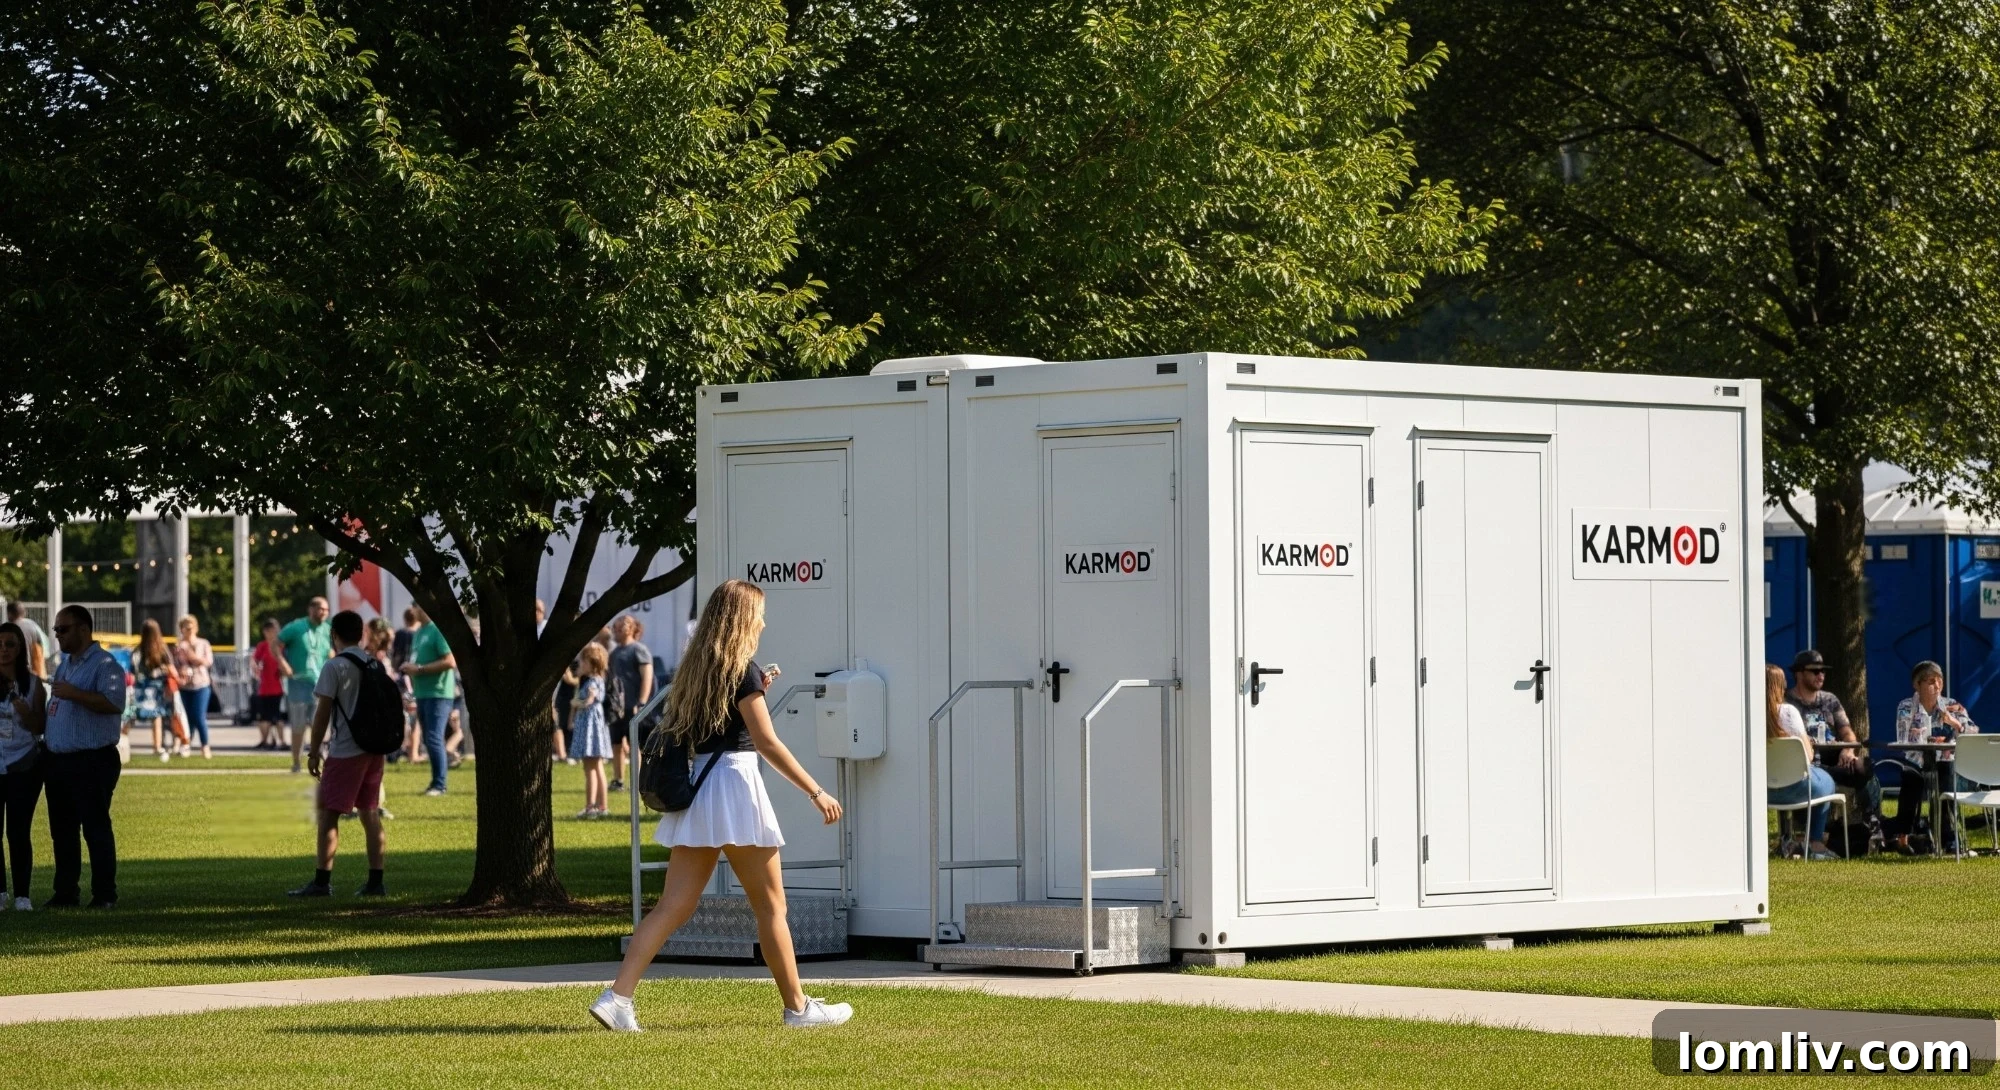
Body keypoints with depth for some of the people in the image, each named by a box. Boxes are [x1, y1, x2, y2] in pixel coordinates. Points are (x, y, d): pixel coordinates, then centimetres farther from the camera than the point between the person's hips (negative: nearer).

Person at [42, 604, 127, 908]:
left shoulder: (104, 665, -9)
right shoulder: (64, 665, 19)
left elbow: (113, 702, -25)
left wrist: (74, 693, -29)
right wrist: (45, 742, 17)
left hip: (92, 761, -9)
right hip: (58, 759, 9)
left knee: (96, 828, -7)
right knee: (62, 830, 11)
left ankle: (105, 894, -3)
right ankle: (66, 892, 17)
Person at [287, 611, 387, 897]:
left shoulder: (336, 666, -10)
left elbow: (323, 712, -11)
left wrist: (314, 752, -6)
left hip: (345, 752, -7)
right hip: (374, 749, 7)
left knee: (328, 813, -2)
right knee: (370, 814, 10)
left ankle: (322, 882, -6)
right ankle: (375, 882, 8)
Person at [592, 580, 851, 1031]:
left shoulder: (695, 668, 14)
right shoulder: (742, 669, -10)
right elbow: (767, 742, -15)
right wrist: (816, 793, -14)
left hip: (695, 788, 7)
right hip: (735, 781, -7)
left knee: (674, 905, 2)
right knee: (771, 905, 4)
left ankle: (617, 997, -9)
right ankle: (798, 1007, 12)